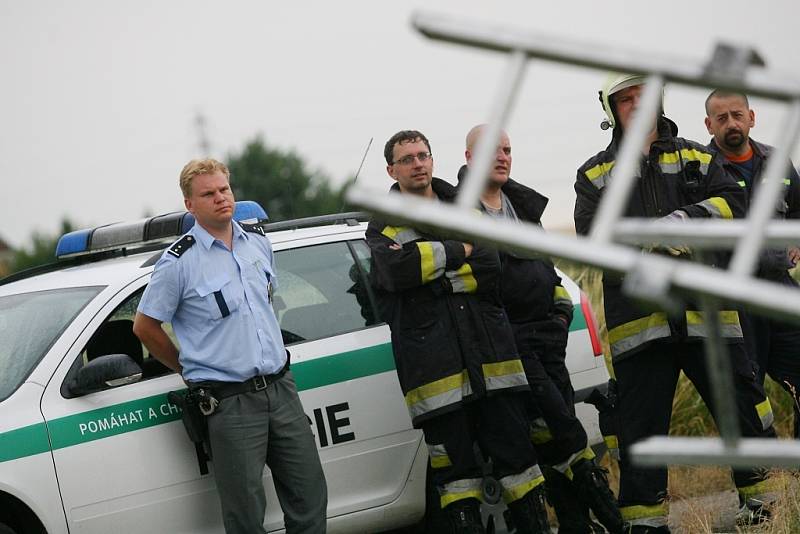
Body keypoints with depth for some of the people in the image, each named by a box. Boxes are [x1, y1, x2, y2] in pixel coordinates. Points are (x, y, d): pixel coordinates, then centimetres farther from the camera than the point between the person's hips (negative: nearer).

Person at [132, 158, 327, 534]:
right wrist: (188, 368, 5)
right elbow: (144, 326, -2)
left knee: (310, 497, 8)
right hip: (229, 402, -6)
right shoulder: (179, 262, -9)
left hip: (281, 387, 6)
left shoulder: (258, 242, 9)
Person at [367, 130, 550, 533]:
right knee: (454, 465, 3)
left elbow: (491, 268, -3)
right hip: (434, 366, -2)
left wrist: (432, 273, -11)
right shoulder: (384, 226, 7)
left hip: (489, 354, 2)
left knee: (515, 452, 5)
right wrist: (458, 252, -9)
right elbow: (396, 270, -16)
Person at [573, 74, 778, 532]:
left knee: (743, 409, 3)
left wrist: (687, 218, -16)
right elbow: (593, 235, -4)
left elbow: (733, 203, 1)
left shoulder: (696, 157, 15)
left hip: (707, 311, 1)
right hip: (638, 318, -1)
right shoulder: (595, 175, 11)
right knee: (641, 427, 1)